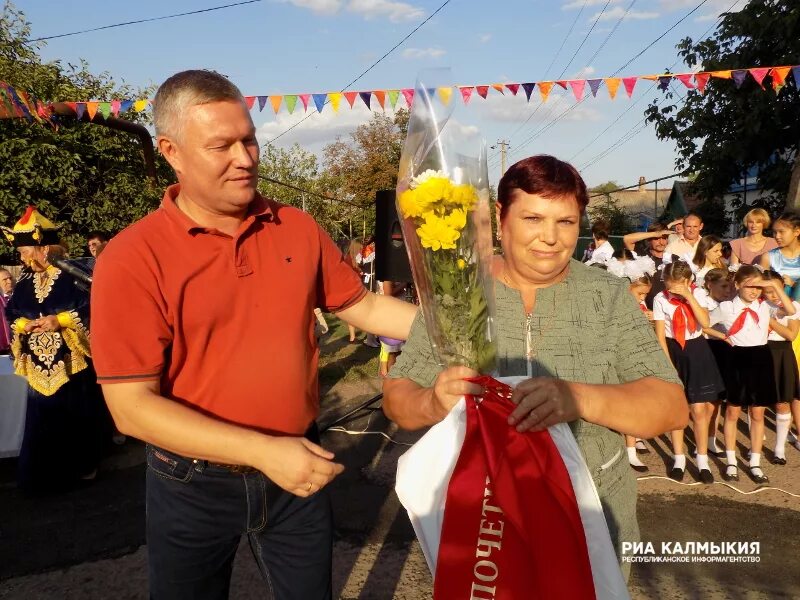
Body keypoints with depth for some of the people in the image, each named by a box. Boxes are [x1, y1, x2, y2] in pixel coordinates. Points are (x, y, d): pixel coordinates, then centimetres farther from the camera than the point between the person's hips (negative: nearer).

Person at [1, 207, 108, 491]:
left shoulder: (73, 277, -12)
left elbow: (94, 311, -13)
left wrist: (61, 320, -21)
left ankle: (83, 465, 26)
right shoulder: (24, 283, 6)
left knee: (78, 418, 8)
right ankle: (43, 474, 24)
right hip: (40, 369, 5)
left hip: (73, 365, -5)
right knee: (42, 423, 10)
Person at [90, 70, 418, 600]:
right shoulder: (131, 259, -16)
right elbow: (132, 407, -18)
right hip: (195, 485, -2)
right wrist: (263, 450, -25)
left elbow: (362, 305, 6)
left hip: (300, 469, 3)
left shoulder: (298, 229, -4)